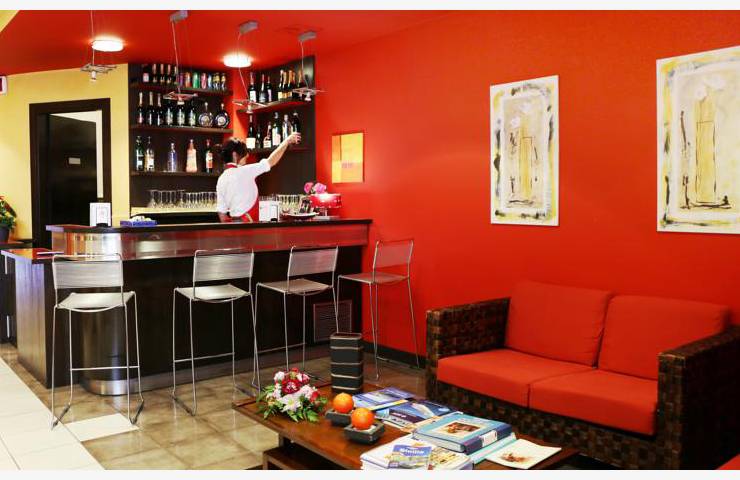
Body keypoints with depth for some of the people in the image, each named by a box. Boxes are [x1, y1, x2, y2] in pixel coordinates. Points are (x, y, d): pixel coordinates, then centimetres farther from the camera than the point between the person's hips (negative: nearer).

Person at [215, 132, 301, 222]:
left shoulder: (221, 179, 9)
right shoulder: (242, 172, -11)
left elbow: (221, 211, 9)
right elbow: (271, 161, -5)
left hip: (233, 221, 8)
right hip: (244, 222, -8)